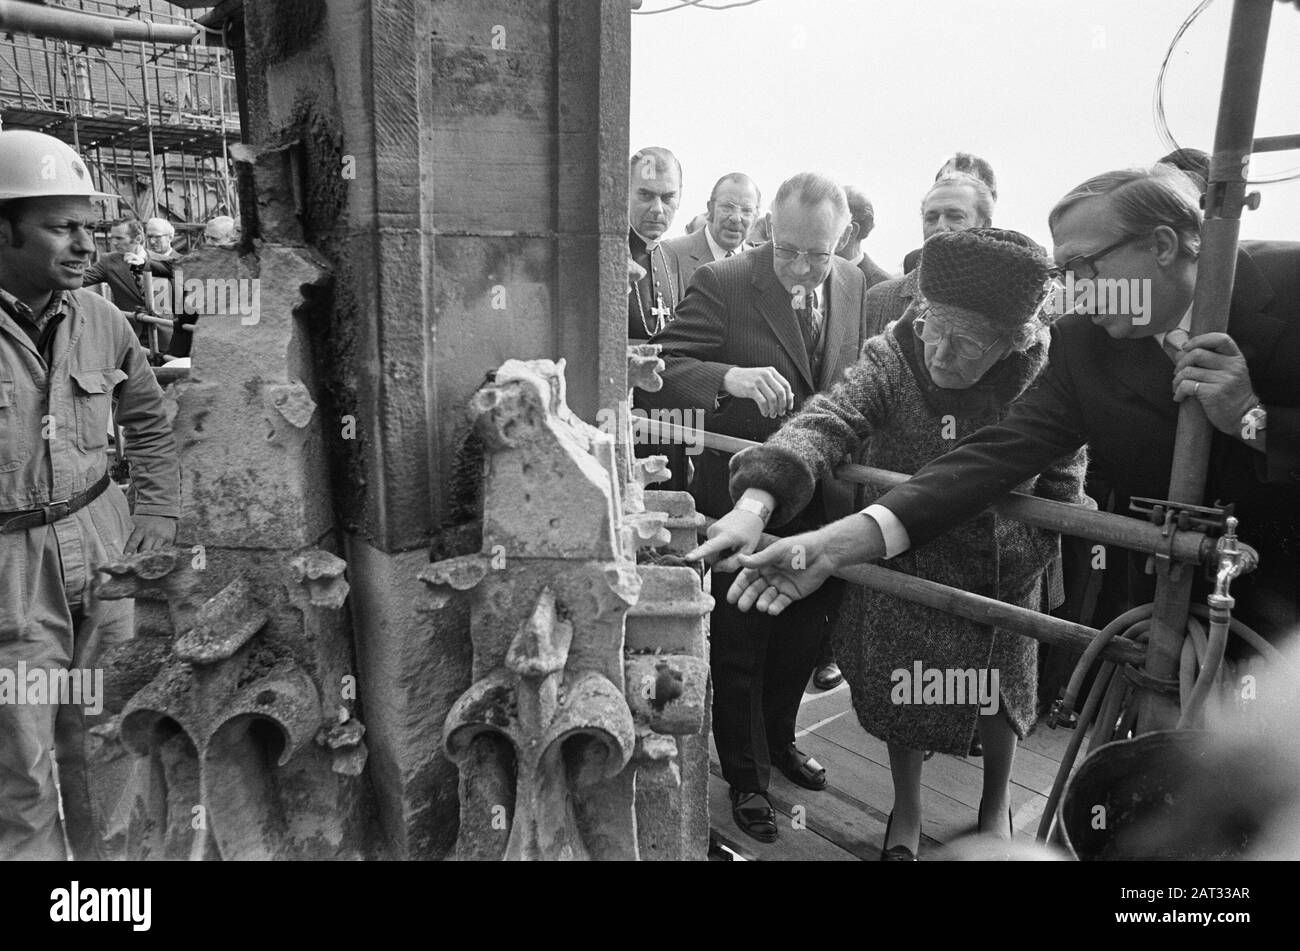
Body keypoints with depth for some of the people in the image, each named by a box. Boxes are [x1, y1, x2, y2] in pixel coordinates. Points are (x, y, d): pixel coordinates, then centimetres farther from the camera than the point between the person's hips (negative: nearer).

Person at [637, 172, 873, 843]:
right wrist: (731, 377, -41)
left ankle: (778, 740, 47)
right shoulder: (722, 284, -16)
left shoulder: (855, 286, 2)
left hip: (825, 501, 5)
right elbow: (656, 374, -23)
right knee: (740, 648, 10)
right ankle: (745, 776, 32)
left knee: (802, 638, 21)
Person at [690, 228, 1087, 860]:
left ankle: (996, 803, 49)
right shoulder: (891, 361, -21)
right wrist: (756, 501, -53)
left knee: (1000, 693, 18)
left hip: (1003, 575, 1)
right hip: (902, 568, -1)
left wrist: (1037, 551, -5)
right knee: (898, 694, 14)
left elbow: (1062, 479, 1)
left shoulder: (1044, 379, -15)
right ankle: (906, 811, 43)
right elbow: (824, 425, -37)